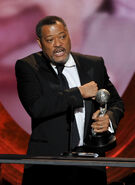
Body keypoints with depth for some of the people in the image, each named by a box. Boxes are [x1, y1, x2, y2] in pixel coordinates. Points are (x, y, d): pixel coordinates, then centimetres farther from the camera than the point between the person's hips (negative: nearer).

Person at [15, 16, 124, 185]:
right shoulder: (27, 67, -1)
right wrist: (80, 93, -12)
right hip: (47, 160, -3)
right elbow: (35, 107, -17)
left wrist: (109, 119, -4)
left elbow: (115, 102, 20)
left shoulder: (94, 65, 11)